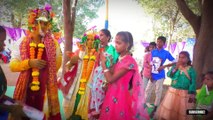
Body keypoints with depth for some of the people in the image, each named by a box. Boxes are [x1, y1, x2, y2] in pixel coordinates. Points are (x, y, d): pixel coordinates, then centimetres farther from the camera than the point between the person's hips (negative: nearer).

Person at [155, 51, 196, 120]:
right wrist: (175, 68, -20)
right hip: (173, 91, 3)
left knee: (182, 112, 9)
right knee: (169, 109, 12)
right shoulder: (175, 67, 3)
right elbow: (169, 75, -10)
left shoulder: (191, 69, -6)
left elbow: (193, 83, -8)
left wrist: (192, 95, -12)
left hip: (184, 93, -2)